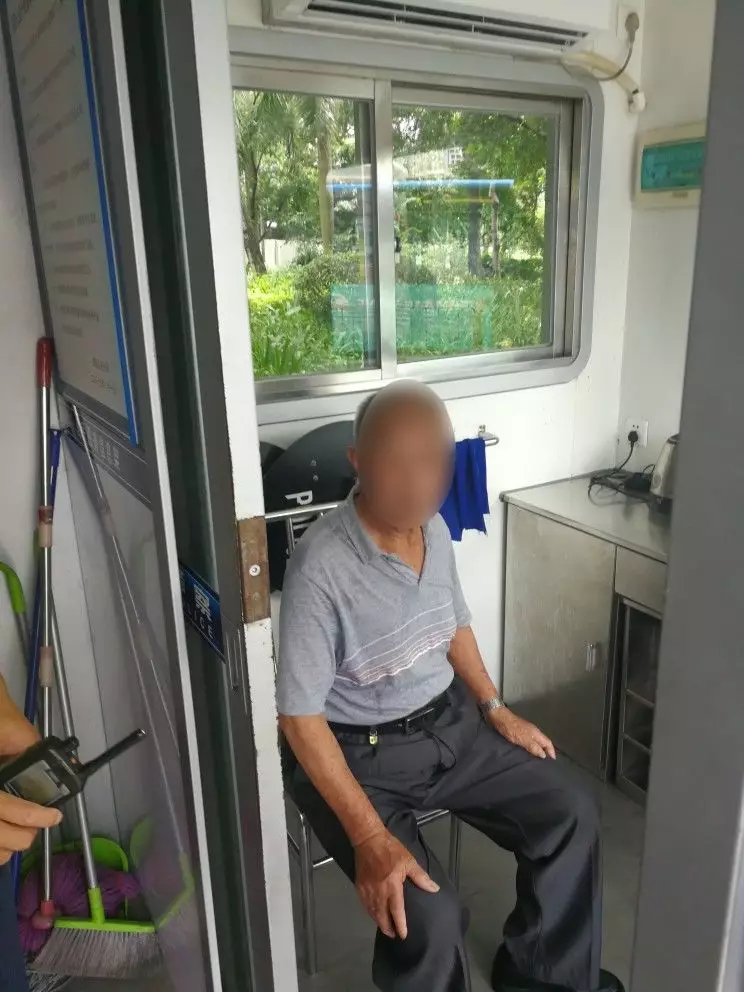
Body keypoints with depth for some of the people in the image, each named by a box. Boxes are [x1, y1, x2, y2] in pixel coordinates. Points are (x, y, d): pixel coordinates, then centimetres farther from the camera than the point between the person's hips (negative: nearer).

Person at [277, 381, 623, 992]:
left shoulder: (435, 531, -5)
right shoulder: (321, 567, -27)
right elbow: (300, 715, -23)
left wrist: (496, 709, 9)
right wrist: (369, 836, -25)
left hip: (448, 722, 7)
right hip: (359, 751, -6)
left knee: (570, 814, 4)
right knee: (428, 915, -22)